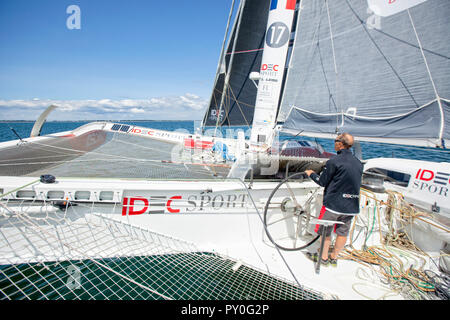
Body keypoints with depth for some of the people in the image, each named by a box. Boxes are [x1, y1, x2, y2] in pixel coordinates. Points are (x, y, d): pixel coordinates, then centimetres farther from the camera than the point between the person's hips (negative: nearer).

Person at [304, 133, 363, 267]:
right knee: (343, 232, 16)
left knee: (325, 231, 10)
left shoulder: (334, 161, -16)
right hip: (352, 205, 7)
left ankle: (324, 257, 22)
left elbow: (322, 182, -10)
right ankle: (334, 257, 29)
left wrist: (311, 174, 9)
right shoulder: (358, 163, 6)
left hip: (333, 203, -6)